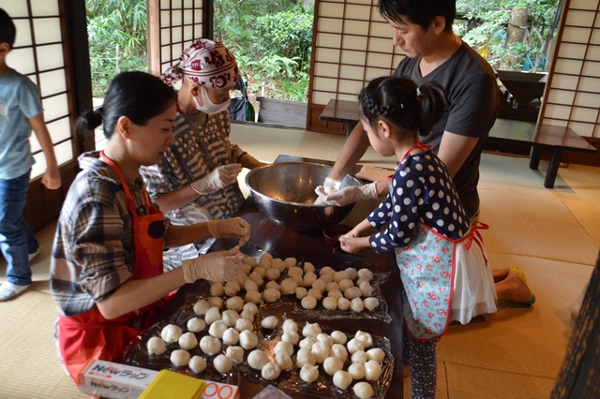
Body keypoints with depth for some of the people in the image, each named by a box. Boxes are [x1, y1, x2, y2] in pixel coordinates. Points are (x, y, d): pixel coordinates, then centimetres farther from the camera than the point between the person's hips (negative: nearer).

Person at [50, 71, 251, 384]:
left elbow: (160, 235, 11)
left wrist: (216, 228, -3)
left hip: (140, 308, 8)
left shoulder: (128, 177, -3)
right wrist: (195, 270, -36)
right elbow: (111, 302, -30)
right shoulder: (97, 197, -29)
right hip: (102, 334, -8)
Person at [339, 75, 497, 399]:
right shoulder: (420, 155, -1)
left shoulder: (410, 171, -30)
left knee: (420, 339, 13)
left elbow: (398, 236, -21)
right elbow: (394, 204, 14)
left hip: (438, 266, -9)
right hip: (434, 258, 9)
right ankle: (403, 361, 54)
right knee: (408, 319, 28)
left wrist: (360, 244, -3)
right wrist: (360, 227, 17)